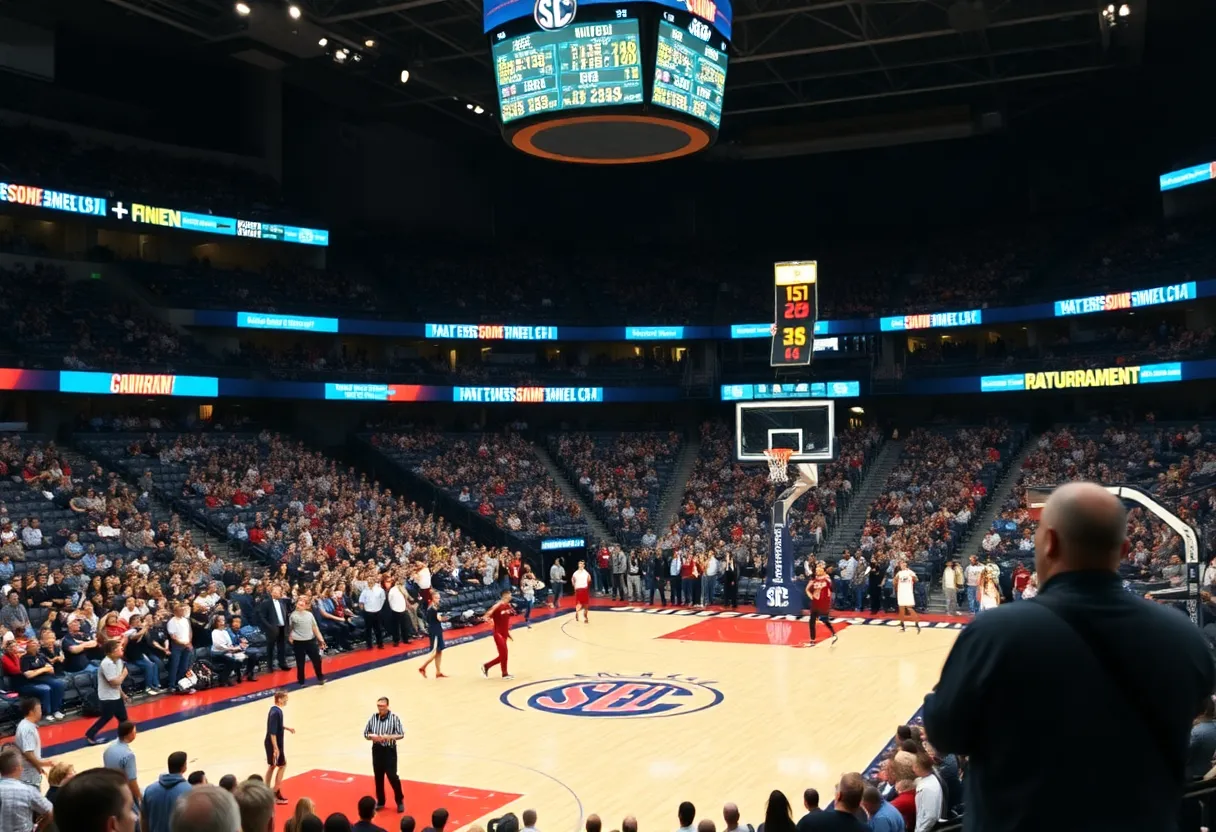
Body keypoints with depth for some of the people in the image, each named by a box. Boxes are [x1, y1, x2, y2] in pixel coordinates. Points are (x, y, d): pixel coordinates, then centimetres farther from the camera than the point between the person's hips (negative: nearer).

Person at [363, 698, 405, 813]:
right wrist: (372, 736, -15)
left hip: (389, 750, -4)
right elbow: (365, 733, 7)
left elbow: (401, 734, -10)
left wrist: (388, 737, -25)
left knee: (392, 776, -4)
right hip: (377, 750, 4)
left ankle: (400, 801, 13)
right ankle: (380, 801, 27)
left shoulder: (394, 718, -11)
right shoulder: (373, 718, 0)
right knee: (378, 777, 11)